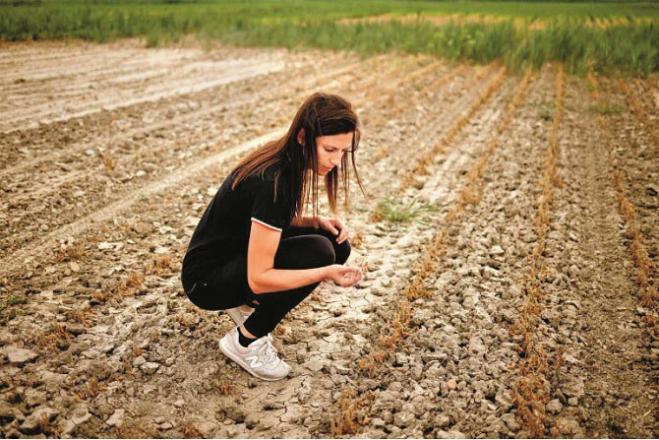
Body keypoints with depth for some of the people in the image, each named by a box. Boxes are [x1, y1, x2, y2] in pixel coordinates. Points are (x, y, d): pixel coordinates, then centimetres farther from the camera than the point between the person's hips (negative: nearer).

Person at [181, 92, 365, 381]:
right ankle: (244, 342, -8)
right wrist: (326, 273, -38)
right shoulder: (273, 181, -31)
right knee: (318, 252, -26)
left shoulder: (287, 160, -5)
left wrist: (317, 221, -6)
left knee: (336, 245, -4)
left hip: (239, 255, 9)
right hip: (207, 280, -9)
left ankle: (247, 304, 12)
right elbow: (259, 278, -30)